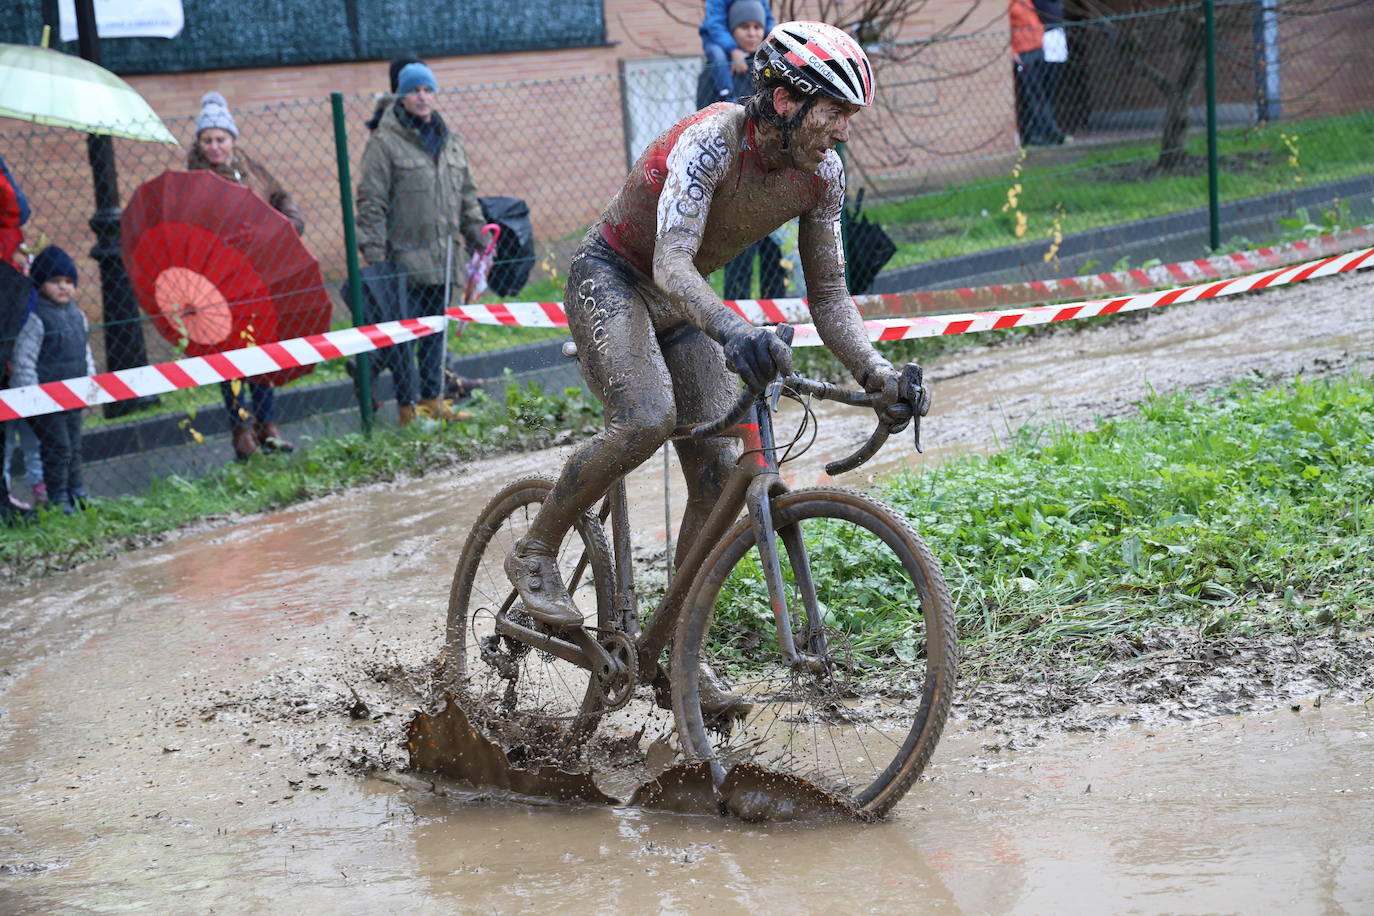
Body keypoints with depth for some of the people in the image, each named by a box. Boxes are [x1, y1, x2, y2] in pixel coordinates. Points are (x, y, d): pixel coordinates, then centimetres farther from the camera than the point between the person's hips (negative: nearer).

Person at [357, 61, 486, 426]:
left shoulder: (450, 142, 15)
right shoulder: (385, 143, -6)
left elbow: (467, 195, 23)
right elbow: (372, 203, -9)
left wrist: (477, 236, 18)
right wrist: (374, 254, -14)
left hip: (442, 259, 6)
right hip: (405, 257, -6)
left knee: (435, 330, 12)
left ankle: (432, 399, 21)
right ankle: (406, 407, 1)